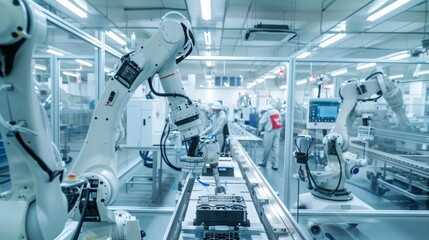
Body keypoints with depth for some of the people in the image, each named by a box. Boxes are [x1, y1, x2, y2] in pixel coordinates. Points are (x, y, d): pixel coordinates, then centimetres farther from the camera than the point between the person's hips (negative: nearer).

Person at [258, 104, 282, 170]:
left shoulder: (266, 113, -4)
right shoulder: (277, 112, 13)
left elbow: (261, 123, -1)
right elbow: (280, 121, 15)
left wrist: (260, 130, 14)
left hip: (270, 132, -5)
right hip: (277, 131, 5)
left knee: (267, 148, 5)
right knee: (275, 148, 6)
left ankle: (263, 163, 18)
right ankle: (275, 165, 6)